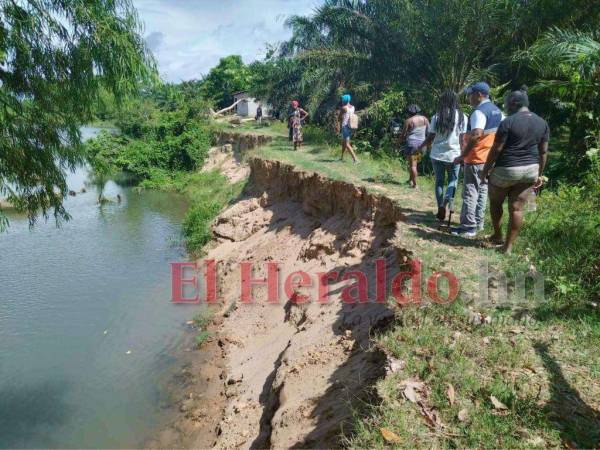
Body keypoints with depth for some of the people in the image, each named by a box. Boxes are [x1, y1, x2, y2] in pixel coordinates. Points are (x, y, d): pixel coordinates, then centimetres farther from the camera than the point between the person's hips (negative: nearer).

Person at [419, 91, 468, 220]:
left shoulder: (437, 117, -3)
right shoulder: (462, 117, -3)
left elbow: (430, 137, -1)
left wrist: (422, 147, 15)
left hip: (437, 154, 1)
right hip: (454, 155, 0)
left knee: (439, 181, 12)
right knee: (453, 180, 13)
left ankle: (440, 208, 13)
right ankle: (445, 202, -13)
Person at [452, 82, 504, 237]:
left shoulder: (479, 112, -15)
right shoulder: (498, 111, 14)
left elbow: (476, 136, -26)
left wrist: (462, 156, -22)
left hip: (476, 159, -9)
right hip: (490, 158, 9)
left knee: (470, 193, -5)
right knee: (483, 191, 14)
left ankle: (469, 227, -4)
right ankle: (478, 223, 21)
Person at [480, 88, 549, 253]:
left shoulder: (508, 122, -12)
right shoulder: (542, 123, 7)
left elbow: (496, 149, -12)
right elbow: (543, 152, 9)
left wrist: (485, 170, -3)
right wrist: (539, 174, 16)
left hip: (506, 170, -5)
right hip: (530, 171, 5)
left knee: (495, 202, 18)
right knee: (517, 209, 7)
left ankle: (497, 235, 29)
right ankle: (508, 246, 11)